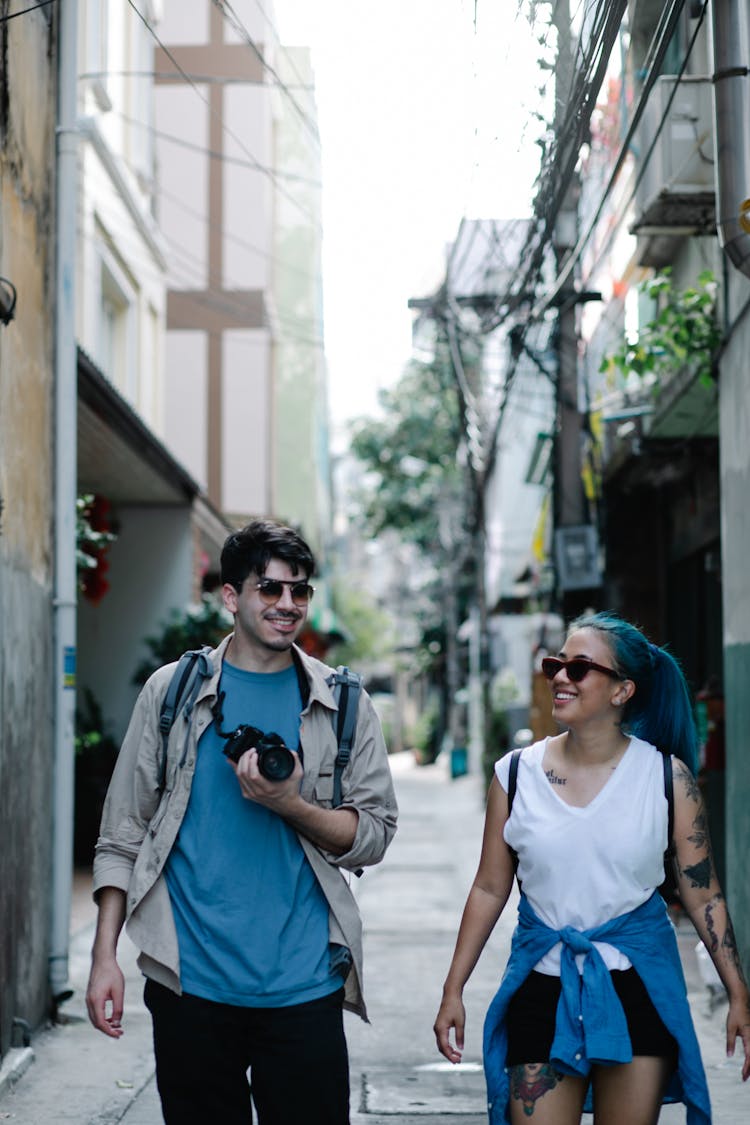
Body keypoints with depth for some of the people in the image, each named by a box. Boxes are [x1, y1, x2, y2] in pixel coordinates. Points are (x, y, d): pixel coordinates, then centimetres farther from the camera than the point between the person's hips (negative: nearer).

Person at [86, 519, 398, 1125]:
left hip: (303, 985, 0)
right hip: (190, 982, 0)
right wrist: (104, 956, -1)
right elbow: (122, 835, 6)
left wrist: (291, 805, -13)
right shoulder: (172, 690, 4)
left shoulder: (342, 704, 5)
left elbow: (374, 835, 4)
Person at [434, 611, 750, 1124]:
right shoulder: (516, 774, -1)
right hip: (543, 986, 1)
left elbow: (704, 894, 0)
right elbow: (489, 889, 6)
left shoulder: (667, 777, -5)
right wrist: (454, 991, 5)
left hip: (637, 983, -1)